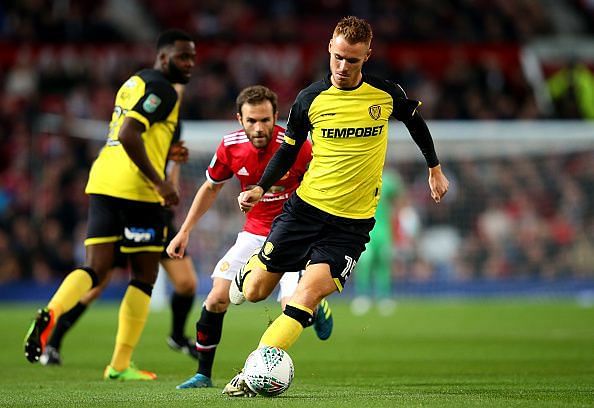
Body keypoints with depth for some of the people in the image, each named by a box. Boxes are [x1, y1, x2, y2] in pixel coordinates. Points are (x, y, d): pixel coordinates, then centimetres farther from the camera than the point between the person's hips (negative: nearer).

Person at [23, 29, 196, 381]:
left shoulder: (135, 82, 22)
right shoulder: (162, 89, -8)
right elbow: (128, 134, -20)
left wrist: (166, 150, 24)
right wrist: (159, 181, -17)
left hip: (103, 181, 8)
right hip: (135, 190, -8)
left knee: (95, 269, 3)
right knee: (144, 277, 4)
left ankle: (52, 312, -28)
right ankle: (120, 365, 3)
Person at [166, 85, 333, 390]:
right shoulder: (230, 147, -10)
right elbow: (210, 188, 9)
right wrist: (185, 232, 9)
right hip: (254, 233, 3)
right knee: (217, 299, -8)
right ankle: (203, 374, 8)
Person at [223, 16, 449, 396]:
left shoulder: (388, 94, -3)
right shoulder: (310, 99, -3)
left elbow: (416, 122, 18)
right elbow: (288, 150, 9)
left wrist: (435, 169, 23)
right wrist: (261, 188, -6)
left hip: (353, 222, -1)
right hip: (306, 207, 1)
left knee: (309, 294, -21)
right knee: (254, 292, 4)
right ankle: (248, 268, 43)